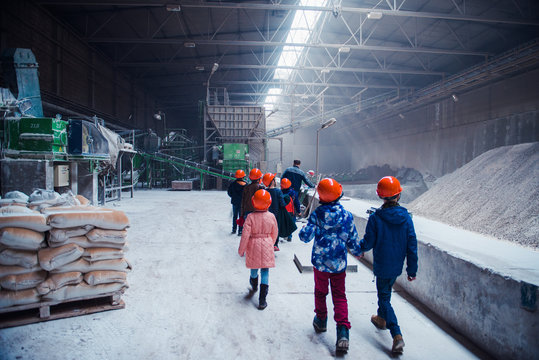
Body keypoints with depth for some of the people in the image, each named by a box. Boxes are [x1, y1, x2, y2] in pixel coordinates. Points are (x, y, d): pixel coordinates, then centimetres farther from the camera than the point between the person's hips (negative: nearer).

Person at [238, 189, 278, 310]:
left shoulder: (250, 217, -14)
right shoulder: (271, 216, -8)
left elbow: (245, 235, -12)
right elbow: (274, 233, 5)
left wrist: (241, 250, 1)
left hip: (253, 246, 0)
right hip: (267, 246, 0)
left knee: (254, 268, 21)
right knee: (265, 272, 5)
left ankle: (254, 288, 48)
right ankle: (262, 300, 5)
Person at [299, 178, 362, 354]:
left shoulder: (317, 214, -14)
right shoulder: (347, 215, -9)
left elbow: (305, 236, -18)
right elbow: (353, 240, -1)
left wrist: (303, 230, 4)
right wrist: (358, 252, 19)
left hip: (320, 262, 0)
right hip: (339, 264, 1)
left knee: (320, 291, 21)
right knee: (340, 296, 10)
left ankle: (321, 320, 38)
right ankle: (342, 330, -1)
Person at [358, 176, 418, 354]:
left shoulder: (375, 218, -19)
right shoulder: (406, 217, -10)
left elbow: (368, 243, -11)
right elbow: (412, 245, -6)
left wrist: (359, 248, 12)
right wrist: (412, 269, 4)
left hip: (382, 266, -4)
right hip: (397, 266, 5)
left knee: (384, 298, 7)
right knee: (385, 293, 27)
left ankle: (397, 336, -2)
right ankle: (382, 319, 47)